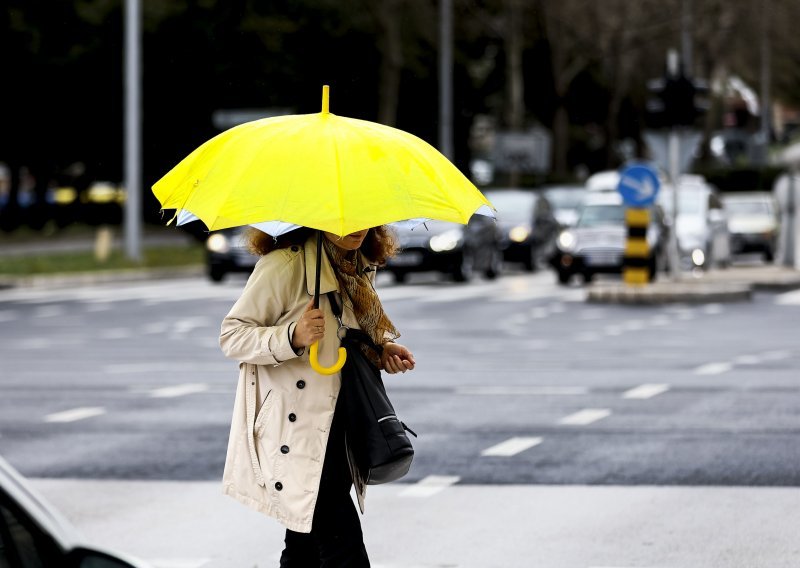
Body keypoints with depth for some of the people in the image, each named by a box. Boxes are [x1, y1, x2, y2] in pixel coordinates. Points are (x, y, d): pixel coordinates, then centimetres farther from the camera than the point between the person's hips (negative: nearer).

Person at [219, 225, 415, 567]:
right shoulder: (284, 264, -16)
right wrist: (293, 337, -30)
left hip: (339, 425, 8)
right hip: (297, 432, -8)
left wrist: (384, 348, 5)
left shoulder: (363, 266, 9)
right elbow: (231, 335, -14)